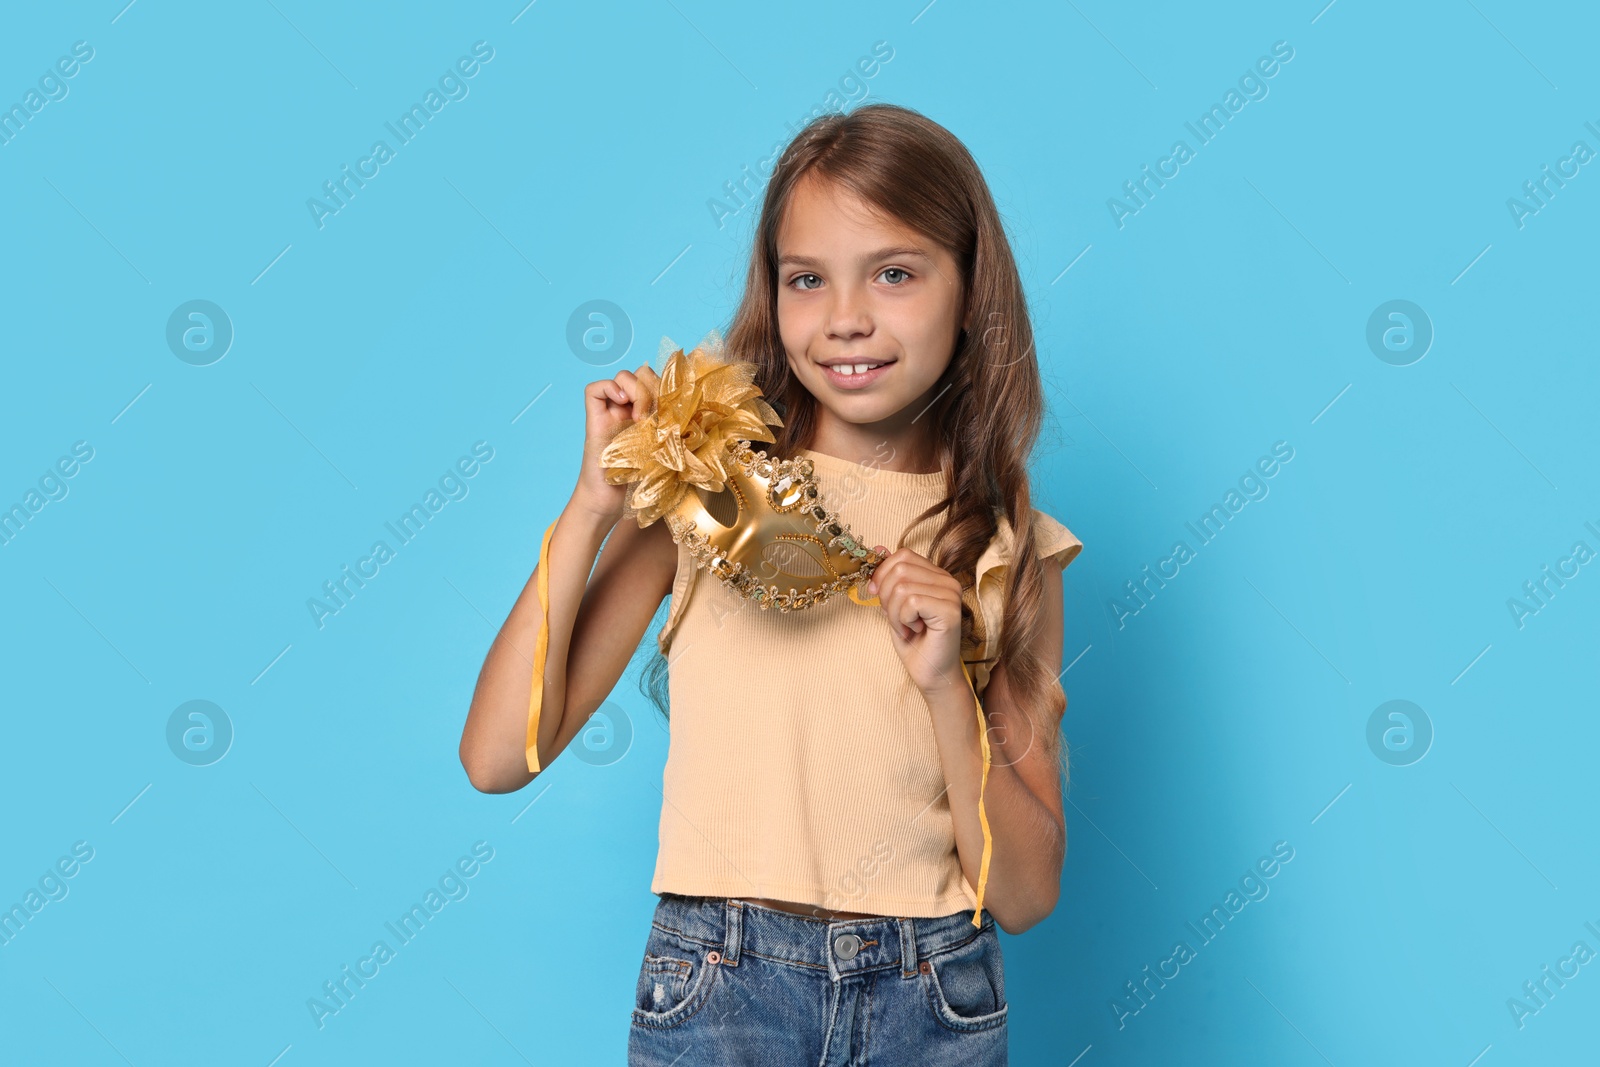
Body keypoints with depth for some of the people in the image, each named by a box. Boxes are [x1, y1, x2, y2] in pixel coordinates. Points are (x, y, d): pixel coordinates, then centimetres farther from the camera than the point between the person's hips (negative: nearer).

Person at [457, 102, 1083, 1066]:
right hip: (715, 988, -1)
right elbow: (497, 757, -10)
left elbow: (1025, 895, -3)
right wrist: (594, 506, -16)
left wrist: (945, 686, -17)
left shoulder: (1010, 546, -2)